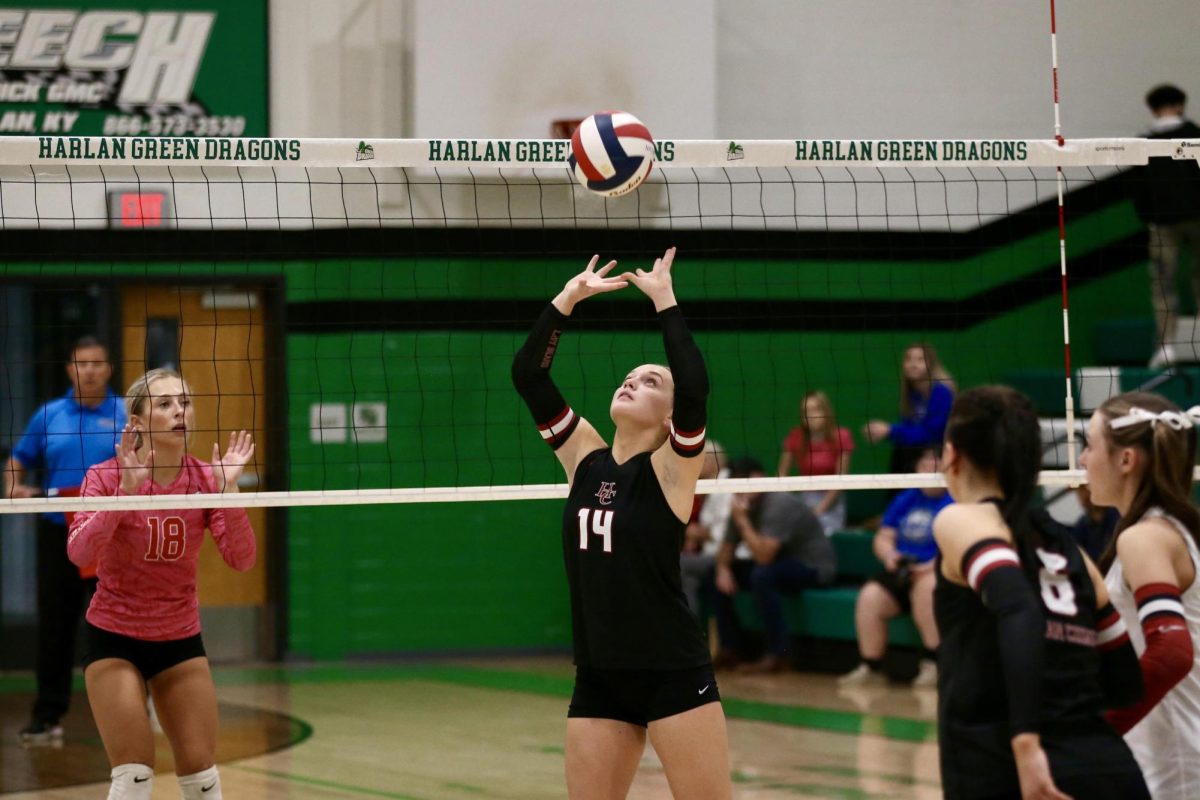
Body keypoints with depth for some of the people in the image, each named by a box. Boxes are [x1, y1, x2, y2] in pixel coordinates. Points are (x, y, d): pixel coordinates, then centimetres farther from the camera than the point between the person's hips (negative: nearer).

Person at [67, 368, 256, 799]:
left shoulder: (205, 479, -5)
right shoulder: (108, 476, -14)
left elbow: (241, 559, -15)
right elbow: (79, 552, -29)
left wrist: (227, 491, -27)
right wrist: (127, 489, -36)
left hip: (180, 639, 3)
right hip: (113, 637, -3)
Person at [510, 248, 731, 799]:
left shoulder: (671, 467, -5)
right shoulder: (585, 456, 8)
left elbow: (695, 388, -23)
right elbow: (527, 376, 3)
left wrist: (665, 301, -18)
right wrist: (568, 299, -3)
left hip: (674, 675, -5)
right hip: (598, 678, 5)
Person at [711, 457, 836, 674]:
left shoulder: (779, 505, -25)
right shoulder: (742, 507, 0)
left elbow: (763, 556, -33)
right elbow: (726, 549, 10)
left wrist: (742, 521, -29)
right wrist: (723, 569, -12)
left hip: (815, 568, -9)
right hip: (780, 564, 9)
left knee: (762, 575, -35)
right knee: (719, 578, -2)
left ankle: (777, 654, -29)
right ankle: (730, 649, 3)